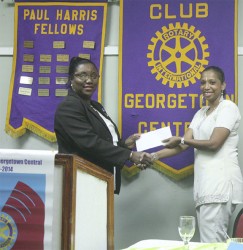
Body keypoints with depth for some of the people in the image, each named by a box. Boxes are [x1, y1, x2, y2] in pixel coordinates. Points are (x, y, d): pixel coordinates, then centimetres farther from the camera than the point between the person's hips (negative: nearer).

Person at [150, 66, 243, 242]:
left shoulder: (228, 108, -3)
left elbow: (214, 143, -13)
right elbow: (183, 145, 13)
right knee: (216, 240, 5)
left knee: (211, 242, -12)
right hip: (205, 182, 8)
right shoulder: (201, 113, 21)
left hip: (221, 180, -8)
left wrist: (181, 140, -4)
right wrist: (155, 156, 1)